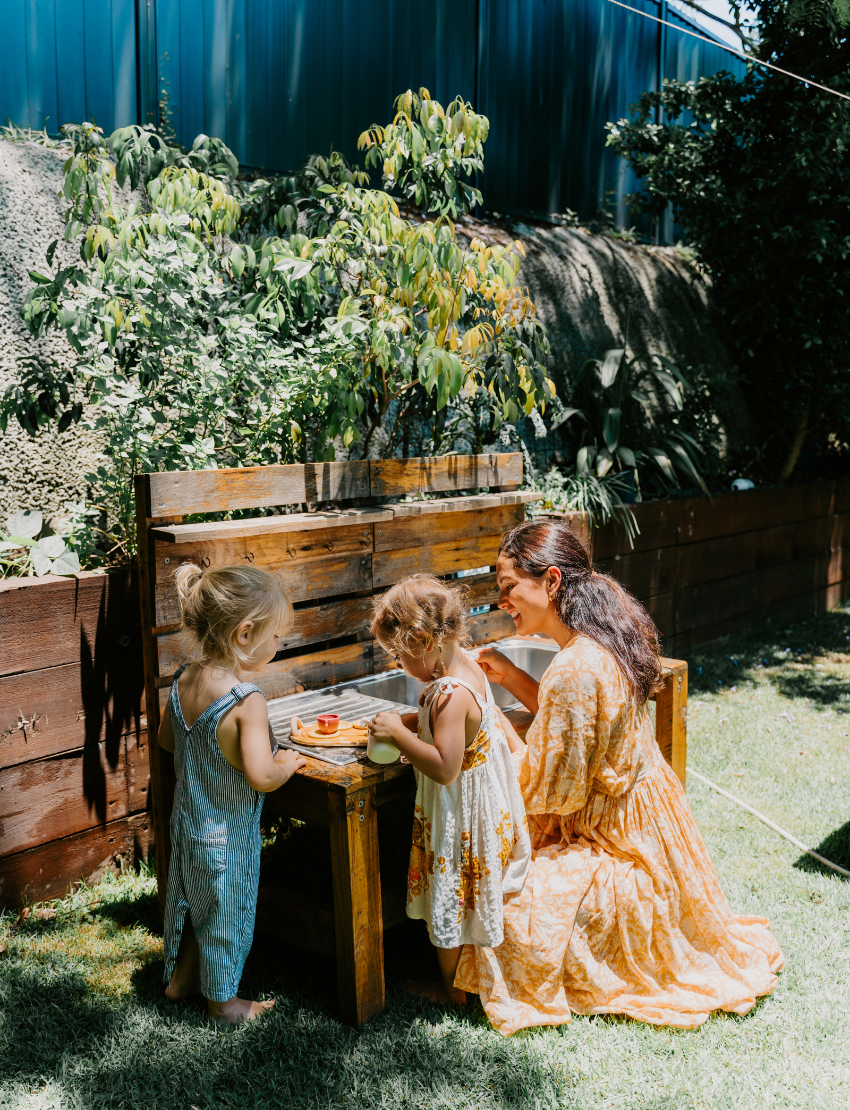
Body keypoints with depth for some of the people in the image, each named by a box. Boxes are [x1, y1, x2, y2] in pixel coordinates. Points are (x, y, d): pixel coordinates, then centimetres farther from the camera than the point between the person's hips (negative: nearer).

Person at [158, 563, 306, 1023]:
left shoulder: (183, 682, -7)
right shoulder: (247, 702, -31)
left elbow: (166, 739, 9)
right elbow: (260, 776, -36)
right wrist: (287, 764, -16)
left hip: (187, 821, 7)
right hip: (228, 834, -7)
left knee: (191, 898, 27)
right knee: (227, 911, 15)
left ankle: (179, 976, 48)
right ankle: (223, 1000, 35)